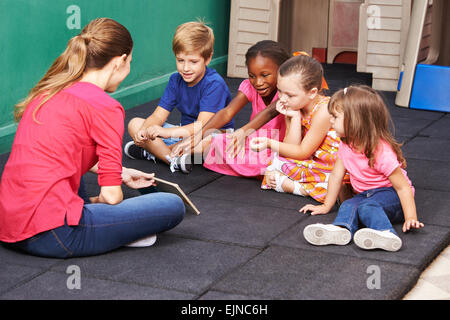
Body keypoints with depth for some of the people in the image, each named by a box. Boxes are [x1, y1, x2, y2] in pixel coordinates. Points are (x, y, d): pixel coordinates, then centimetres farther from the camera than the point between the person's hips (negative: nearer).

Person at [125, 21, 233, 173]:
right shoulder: (175, 80, 0)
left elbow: (202, 125, -30)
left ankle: (152, 152, -23)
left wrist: (166, 132, -44)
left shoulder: (214, 84, -21)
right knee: (135, 124, -6)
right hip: (185, 132, 7)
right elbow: (158, 115, -4)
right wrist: (144, 131, -28)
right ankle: (174, 160, -25)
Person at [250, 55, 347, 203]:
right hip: (312, 161, 7)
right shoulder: (293, 107, 0)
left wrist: (270, 143, -20)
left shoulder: (323, 111, -22)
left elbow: (302, 152, -16)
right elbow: (292, 149, -8)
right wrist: (295, 117, -16)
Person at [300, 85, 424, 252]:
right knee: (348, 205, -24)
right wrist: (326, 206, 13)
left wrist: (411, 218, -26)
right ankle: (340, 229, -53)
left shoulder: (382, 152, -24)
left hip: (391, 194, -6)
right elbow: (336, 176, 9)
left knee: (367, 206, -35)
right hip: (365, 194, 6)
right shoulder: (346, 146, -1)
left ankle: (386, 234, -59)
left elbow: (403, 187, -21)